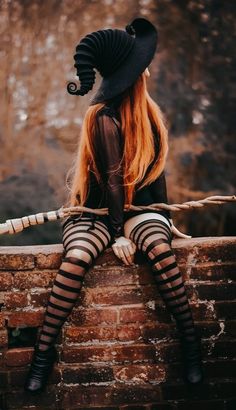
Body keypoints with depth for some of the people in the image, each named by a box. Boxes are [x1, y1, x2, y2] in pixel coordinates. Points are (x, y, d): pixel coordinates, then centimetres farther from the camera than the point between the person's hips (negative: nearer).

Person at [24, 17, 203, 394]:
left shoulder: (147, 112, 8)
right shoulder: (106, 119, -15)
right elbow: (112, 179, -16)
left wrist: (163, 215, 10)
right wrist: (118, 234, -15)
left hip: (140, 206, 5)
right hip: (98, 210, -5)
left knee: (160, 249, -28)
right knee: (76, 258, -32)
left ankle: (190, 342, -20)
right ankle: (45, 350, -20)